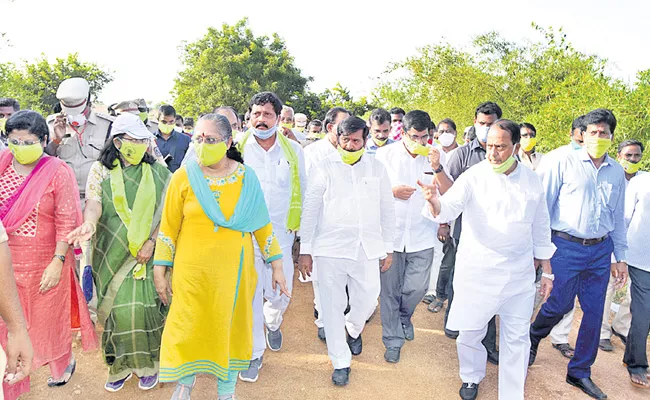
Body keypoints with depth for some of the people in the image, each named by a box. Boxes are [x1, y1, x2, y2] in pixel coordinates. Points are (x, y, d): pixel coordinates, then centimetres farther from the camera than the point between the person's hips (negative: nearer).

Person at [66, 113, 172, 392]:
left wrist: (151, 241, -11)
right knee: (116, 307, 5)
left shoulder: (157, 173, 2)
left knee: (142, 305, -2)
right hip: (112, 254, 1)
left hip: (146, 252, -1)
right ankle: (121, 363, 24)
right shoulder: (101, 170, 3)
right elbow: (94, 202, -10)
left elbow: (163, 211, 0)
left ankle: (147, 361, 18)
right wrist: (89, 224, -31)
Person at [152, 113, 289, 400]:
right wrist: (160, 271, 1)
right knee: (189, 329, 10)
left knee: (231, 328, 12)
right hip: (192, 272, -1)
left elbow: (262, 224, 3)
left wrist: (276, 265, 3)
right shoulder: (184, 176, -5)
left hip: (235, 271, 1)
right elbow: (169, 226, 0)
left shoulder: (246, 177, -2)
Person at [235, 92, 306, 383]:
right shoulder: (237, 148, -1)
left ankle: (273, 323, 44)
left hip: (280, 235, 1)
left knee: (280, 294, 8)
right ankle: (253, 353, 26)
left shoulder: (293, 150, 3)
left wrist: (298, 227, 9)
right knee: (249, 295, 5)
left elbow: (301, 191, 11)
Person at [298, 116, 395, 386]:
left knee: (367, 301, 10)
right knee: (333, 306, 5)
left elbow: (387, 210, 11)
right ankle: (341, 362, 25)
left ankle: (354, 330, 46)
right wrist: (305, 250, -2)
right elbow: (310, 210, 0)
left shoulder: (377, 169, 6)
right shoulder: (324, 168, -1)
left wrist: (388, 248, 10)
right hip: (330, 248, -2)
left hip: (367, 249, 2)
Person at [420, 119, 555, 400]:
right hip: (477, 271, -2)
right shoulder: (474, 176, -9)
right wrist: (434, 201, -46)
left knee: (516, 337, 10)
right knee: (470, 331, 10)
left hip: (519, 274, 3)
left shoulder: (532, 181, 2)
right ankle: (471, 377, 40)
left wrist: (546, 270, 13)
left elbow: (541, 228, 11)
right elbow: (449, 207, -23)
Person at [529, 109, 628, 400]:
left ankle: (580, 373, 26)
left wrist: (620, 257, 14)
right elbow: (543, 206, -5)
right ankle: (532, 337, 32)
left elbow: (618, 217, 15)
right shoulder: (564, 163, -5)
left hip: (601, 250, 5)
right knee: (560, 304, -1)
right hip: (567, 245, -4)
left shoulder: (616, 172, 9)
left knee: (594, 312, 9)